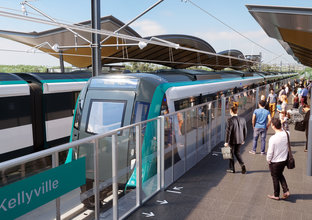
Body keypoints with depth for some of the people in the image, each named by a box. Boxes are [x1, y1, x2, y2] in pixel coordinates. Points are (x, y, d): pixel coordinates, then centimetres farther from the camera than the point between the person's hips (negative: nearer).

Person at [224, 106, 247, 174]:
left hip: (232, 140, -5)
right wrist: (243, 139, 18)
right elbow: (245, 130, 6)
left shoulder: (230, 120, -17)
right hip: (240, 139, 5)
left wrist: (226, 141, -12)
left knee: (231, 153, 10)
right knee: (237, 152, 22)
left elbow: (228, 131, -17)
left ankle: (232, 169, 20)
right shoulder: (242, 119, 0)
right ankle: (242, 164, 5)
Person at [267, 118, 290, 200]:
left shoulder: (273, 138, -27)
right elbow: (288, 146, 3)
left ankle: (276, 195, 28)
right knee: (280, 175, 28)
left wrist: (268, 160, -5)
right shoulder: (287, 134, -12)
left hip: (275, 162, -5)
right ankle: (286, 191, 21)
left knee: (275, 178, 13)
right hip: (284, 160, 5)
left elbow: (270, 152, -18)